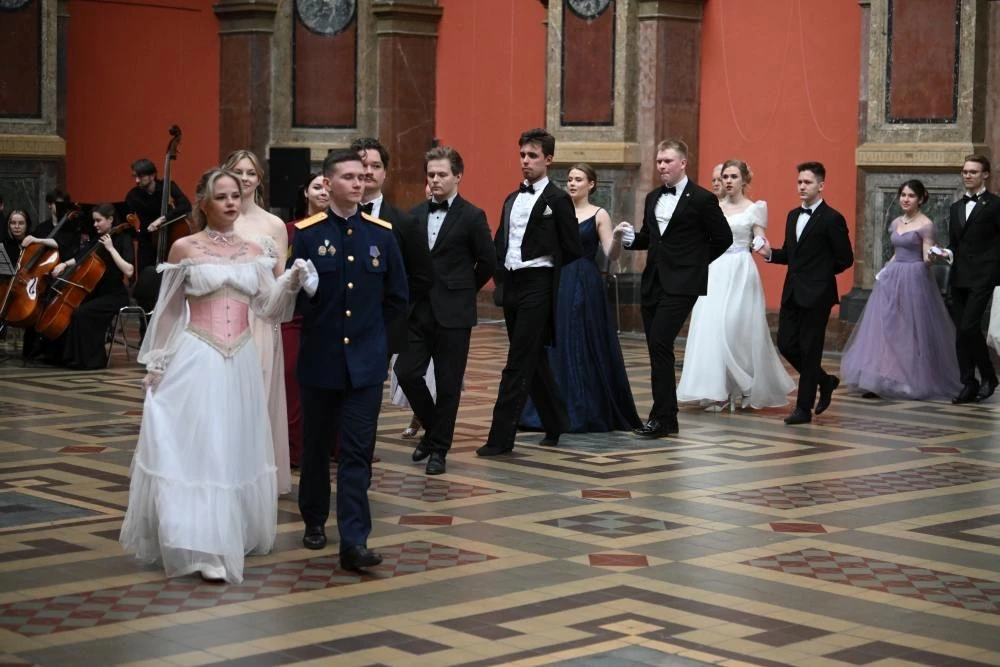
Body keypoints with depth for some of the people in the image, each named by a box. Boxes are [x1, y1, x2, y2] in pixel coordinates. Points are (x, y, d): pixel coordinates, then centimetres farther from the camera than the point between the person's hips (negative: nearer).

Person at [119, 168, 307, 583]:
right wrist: (157, 363, 3)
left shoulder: (253, 251, 8)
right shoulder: (185, 249, -2)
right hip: (196, 360, -4)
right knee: (196, 448, -5)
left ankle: (237, 534, 24)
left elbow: (270, 307, 1)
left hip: (241, 362, 4)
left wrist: (293, 279, -16)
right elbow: (168, 312, 3)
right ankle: (204, 548, -5)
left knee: (237, 449, 11)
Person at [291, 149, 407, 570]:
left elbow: (397, 298, 9)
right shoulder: (307, 235, -4)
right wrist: (319, 325, 0)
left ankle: (354, 541, -7)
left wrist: (370, 332, 9)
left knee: (358, 451, -4)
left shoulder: (382, 234, 2)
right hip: (320, 359, 0)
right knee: (316, 445, 14)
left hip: (366, 362, 0)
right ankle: (315, 520, 32)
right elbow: (294, 297, -3)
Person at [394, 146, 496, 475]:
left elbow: (488, 263, 1)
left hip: (453, 313, -4)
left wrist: (463, 291, 8)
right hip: (418, 310, 4)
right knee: (407, 372, -2)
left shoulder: (472, 217, -5)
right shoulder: (416, 214, 9)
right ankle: (432, 428, 21)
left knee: (447, 384, 2)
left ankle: (439, 448, 14)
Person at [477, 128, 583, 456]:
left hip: (537, 286, -7)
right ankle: (556, 424, 27)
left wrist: (546, 267, 4)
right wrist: (501, 275, 8)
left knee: (518, 364, -9)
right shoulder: (511, 199, 16)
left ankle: (501, 436, -9)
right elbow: (499, 244, 21)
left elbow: (572, 251, -6)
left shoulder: (557, 199, -6)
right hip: (511, 285, 7)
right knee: (534, 362, 14)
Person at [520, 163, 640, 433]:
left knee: (586, 347, -1)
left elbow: (611, 255, -9)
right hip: (559, 284, 4)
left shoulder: (599, 215, -1)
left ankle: (590, 411, 8)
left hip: (586, 287, -4)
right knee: (555, 346, 4)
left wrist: (618, 237, -27)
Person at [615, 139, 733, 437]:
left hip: (681, 284, -7)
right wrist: (630, 237, 0)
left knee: (660, 343, -16)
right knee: (657, 348, 7)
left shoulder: (702, 199, -6)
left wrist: (697, 263, 3)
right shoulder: (653, 198, 13)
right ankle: (667, 419, 14)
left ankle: (661, 417, -12)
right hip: (652, 282, 7)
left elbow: (723, 238, 0)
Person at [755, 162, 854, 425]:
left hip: (816, 295, -7)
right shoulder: (793, 216, 14)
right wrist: (770, 253, 1)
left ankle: (804, 408, 6)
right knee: (786, 344, 5)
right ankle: (825, 381, 27)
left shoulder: (832, 219, -9)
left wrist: (820, 275, -1)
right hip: (792, 293, 7)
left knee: (809, 350, -2)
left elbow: (845, 259, -8)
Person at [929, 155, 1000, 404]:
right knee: (961, 332, 4)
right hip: (959, 278, 7)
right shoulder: (956, 208, 19)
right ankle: (969, 385, 9)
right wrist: (946, 253, 1)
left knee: (969, 327, -16)